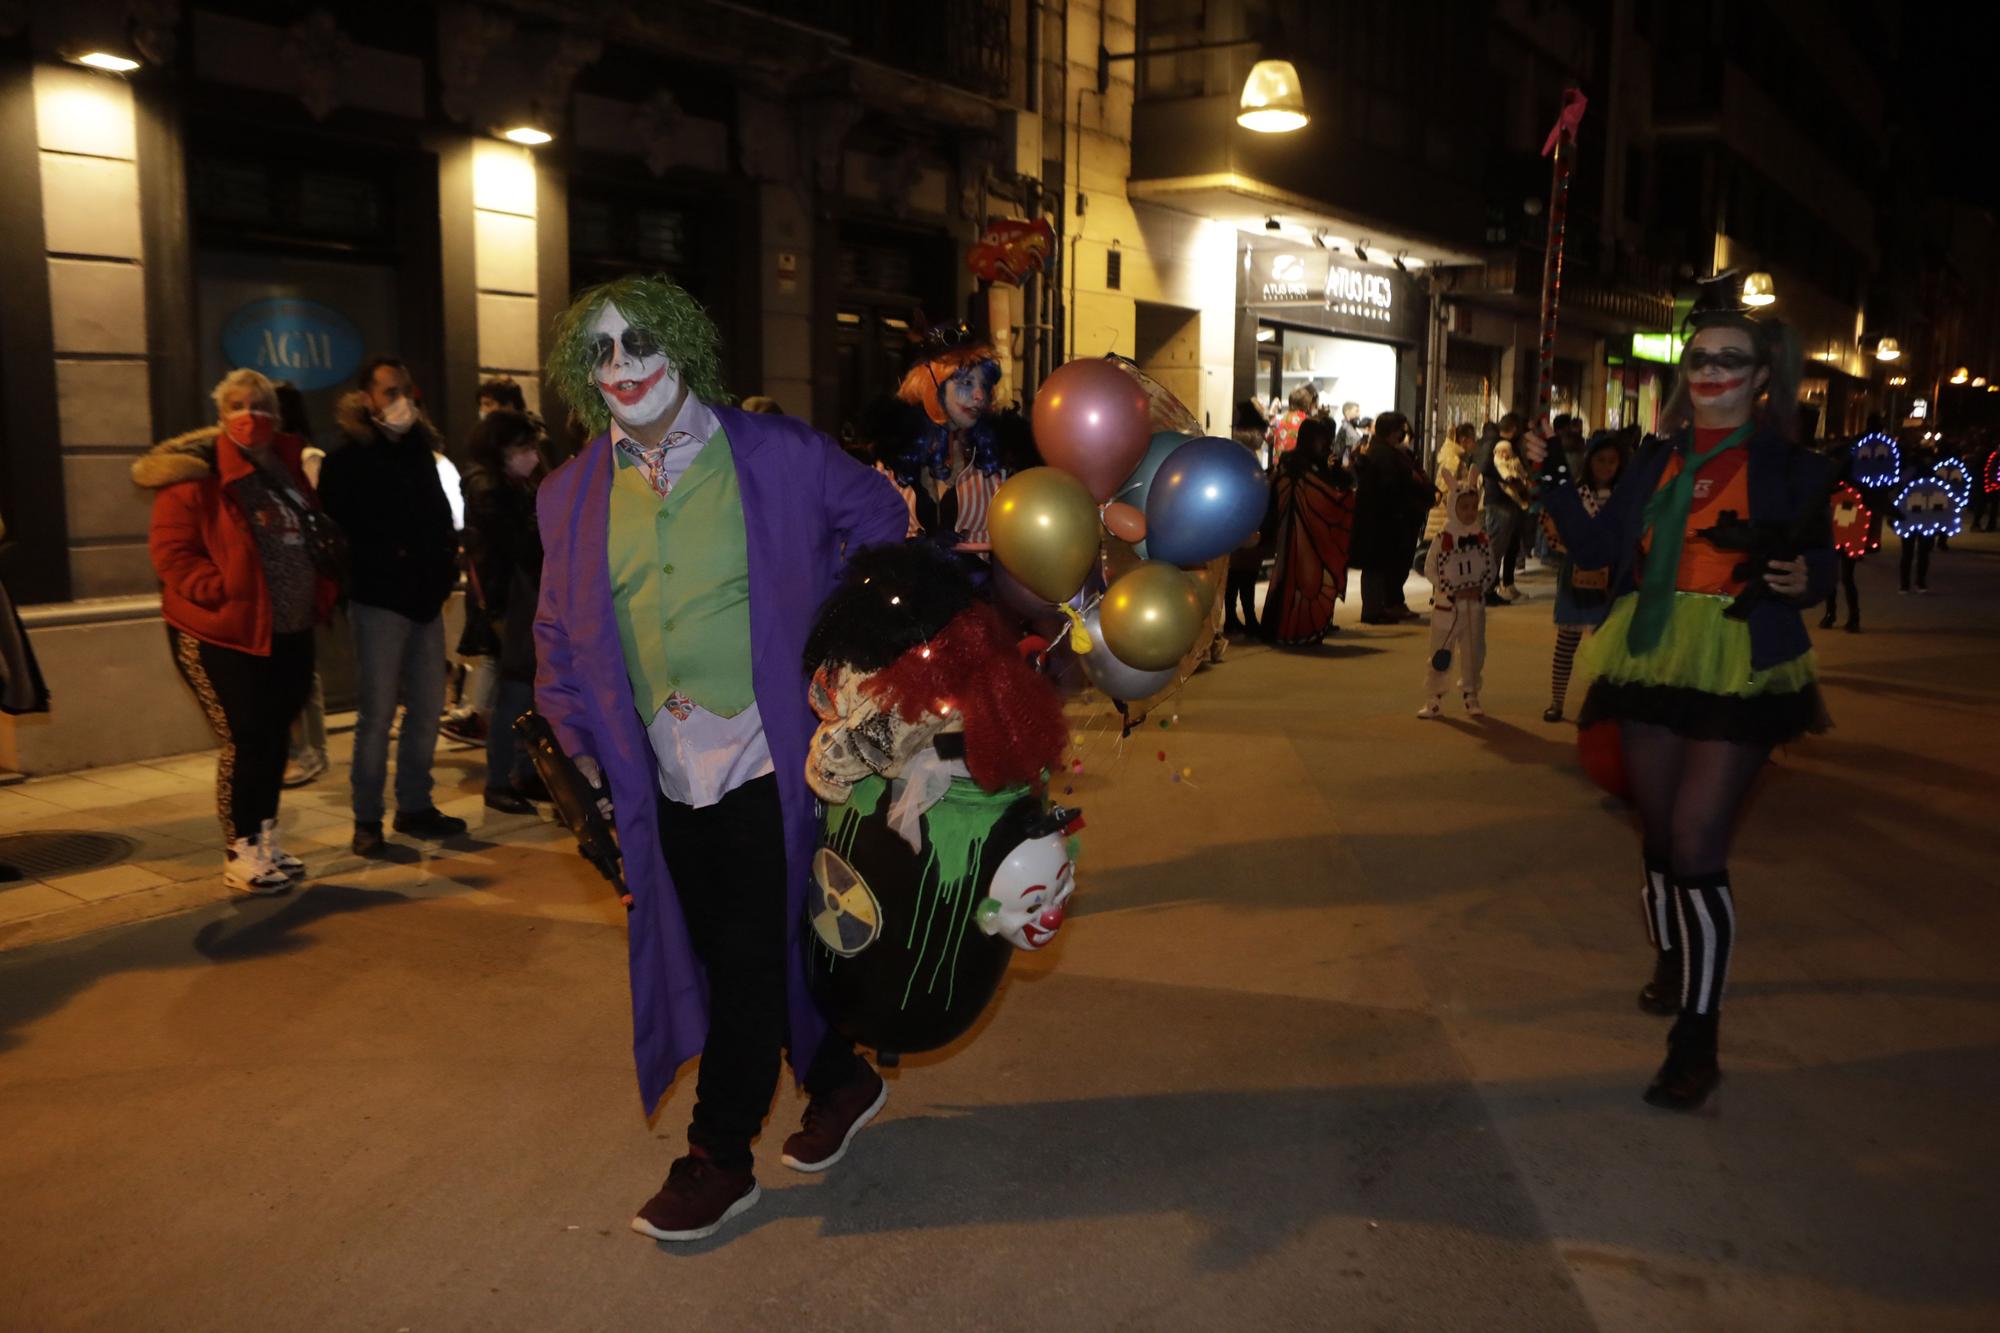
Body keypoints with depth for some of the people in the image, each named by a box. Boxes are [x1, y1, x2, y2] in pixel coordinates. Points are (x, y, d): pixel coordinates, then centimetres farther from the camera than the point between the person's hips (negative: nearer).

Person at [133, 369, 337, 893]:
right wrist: (223, 593, -22)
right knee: (245, 741, -4)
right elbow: (171, 551, -14)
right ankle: (240, 854, 8)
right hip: (225, 634, -7)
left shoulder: (288, 470, 12)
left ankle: (266, 840, 25)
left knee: (275, 738, 13)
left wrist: (321, 595, 9)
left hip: (288, 633, 7)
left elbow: (315, 540, 21)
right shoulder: (196, 474, -10)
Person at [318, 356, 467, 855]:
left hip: (426, 599, 6)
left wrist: (445, 566, 4)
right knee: (377, 713, -3)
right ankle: (367, 819, 7)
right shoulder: (347, 461, -4)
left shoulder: (420, 449, 15)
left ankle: (415, 806, 22)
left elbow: (440, 515, 18)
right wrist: (386, 562, -14)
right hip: (379, 602, -6)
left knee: (427, 706, 10)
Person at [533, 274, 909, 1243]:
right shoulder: (573, 497, 6)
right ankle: (840, 1081, 37)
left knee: (750, 957, 1)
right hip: (664, 778, 5)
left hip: (767, 761, -5)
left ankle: (718, 1160, 20)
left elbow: (881, 521, 8)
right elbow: (560, 637, 12)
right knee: (718, 953, 14)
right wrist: (578, 751, 5)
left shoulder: (778, 457, -5)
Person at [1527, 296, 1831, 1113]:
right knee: (1658, 831, 15)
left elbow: (1819, 565, 4)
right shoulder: (1658, 456, 9)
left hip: (1738, 674, -4)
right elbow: (1597, 546, 5)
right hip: (1650, 662, 4)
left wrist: (1802, 579, -18)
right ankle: (1672, 960, 41)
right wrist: (1552, 480, -4)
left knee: (1695, 844, -10)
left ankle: (1696, 1042, -2)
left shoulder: (1790, 465, 0)